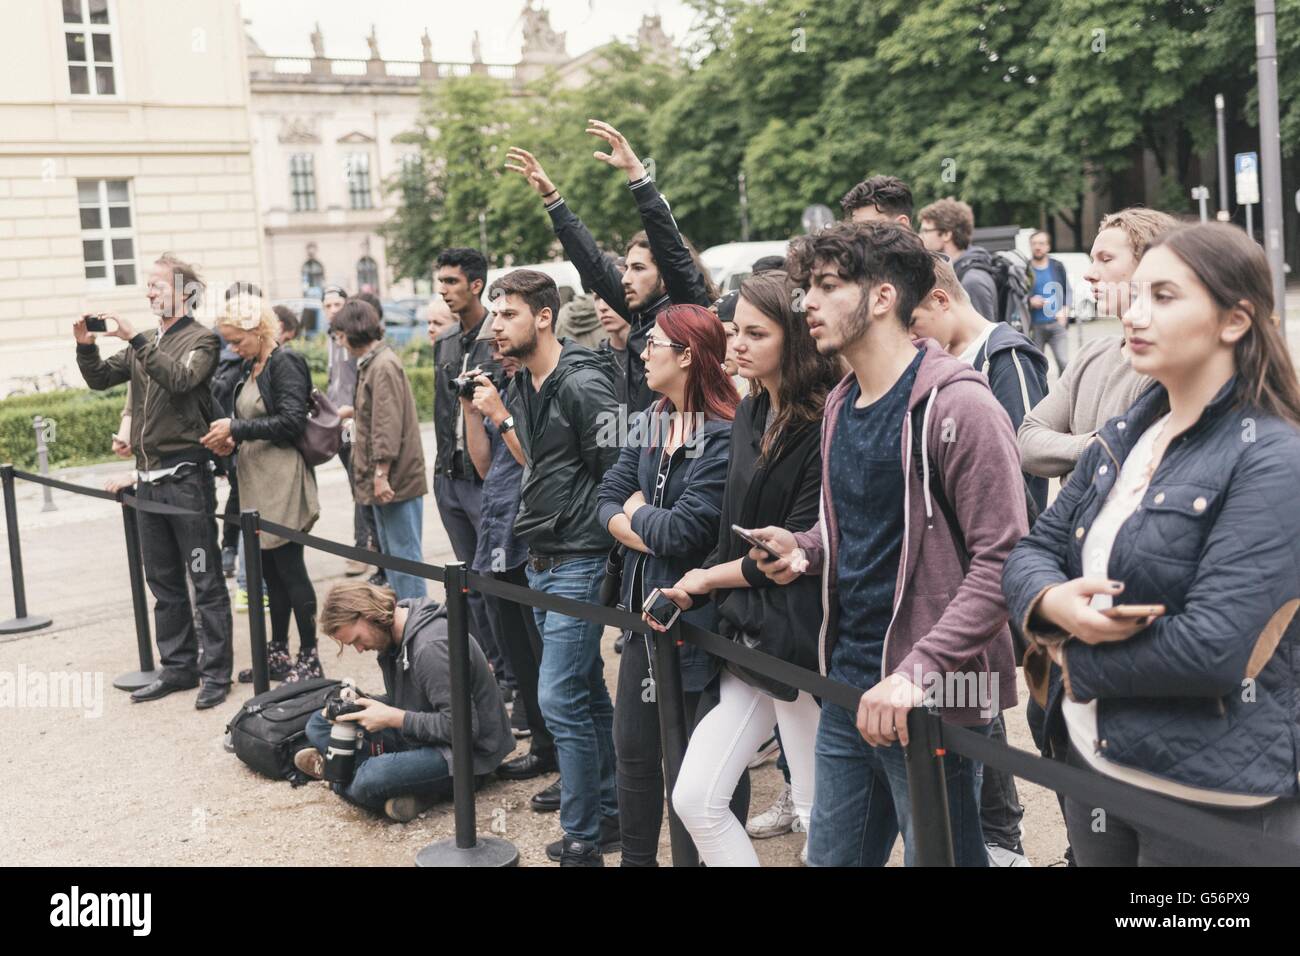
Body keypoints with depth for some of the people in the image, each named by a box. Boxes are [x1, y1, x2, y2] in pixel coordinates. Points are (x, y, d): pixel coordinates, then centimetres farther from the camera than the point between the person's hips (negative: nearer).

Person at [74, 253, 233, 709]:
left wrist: (135, 339, -25)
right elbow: (101, 378, 13)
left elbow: (179, 379, -23)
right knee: (163, 581, 13)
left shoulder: (202, 339, -5)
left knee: (205, 581, -2)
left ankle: (215, 673, 2)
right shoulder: (146, 343, 16)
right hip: (148, 478, 8)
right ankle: (178, 667, 22)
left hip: (186, 475, -8)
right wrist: (86, 346, -4)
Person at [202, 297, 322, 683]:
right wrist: (233, 440, 3)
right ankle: (278, 652, 23)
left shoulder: (285, 364, -11)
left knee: (289, 568, -4)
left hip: (282, 481, -9)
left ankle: (309, 658, 4)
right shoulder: (251, 368, 15)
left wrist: (236, 429, -15)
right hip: (257, 480, 9)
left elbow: (291, 421, -18)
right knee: (270, 570, 13)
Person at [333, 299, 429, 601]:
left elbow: (388, 425, -20)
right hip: (384, 480, 10)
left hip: (395, 478, -10)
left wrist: (381, 473, -21)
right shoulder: (372, 363, 15)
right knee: (391, 555, 17)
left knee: (404, 554, -6)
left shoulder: (383, 365, -15)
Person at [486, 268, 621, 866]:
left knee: (560, 699, -8)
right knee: (588, 693, 17)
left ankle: (581, 838, 4)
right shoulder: (519, 387, 11)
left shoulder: (582, 384, -16)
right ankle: (608, 806, 30)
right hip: (541, 562, 9)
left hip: (579, 564, -9)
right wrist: (498, 415, 13)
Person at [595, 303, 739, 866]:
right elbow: (607, 500, 3)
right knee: (633, 748, 18)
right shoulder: (649, 423, 7)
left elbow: (682, 530, -23)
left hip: (695, 621, -8)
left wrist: (636, 511, -5)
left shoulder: (724, 437, -19)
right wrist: (649, 531, -15)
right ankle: (636, 858, 36)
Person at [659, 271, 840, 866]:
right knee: (695, 799, 6)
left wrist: (706, 578, -2)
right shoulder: (750, 416, 11)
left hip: (801, 639, -8)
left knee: (820, 815, 6)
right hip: (746, 633, 8)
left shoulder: (825, 427, -15)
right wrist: (688, 594, 0)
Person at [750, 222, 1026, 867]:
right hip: (847, 689, 8)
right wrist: (806, 549, 1)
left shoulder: (957, 404, -16)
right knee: (831, 855, 19)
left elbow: (1001, 558, -20)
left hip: (928, 700, -8)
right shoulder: (840, 404, 10)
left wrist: (917, 673, -27)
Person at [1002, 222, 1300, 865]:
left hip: (1213, 801, -6)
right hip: (1091, 766, 7)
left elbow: (1213, 649, -25)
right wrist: (1053, 603, -16)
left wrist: (1075, 663, -12)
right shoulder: (1122, 438, 6)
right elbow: (1030, 553, 7)